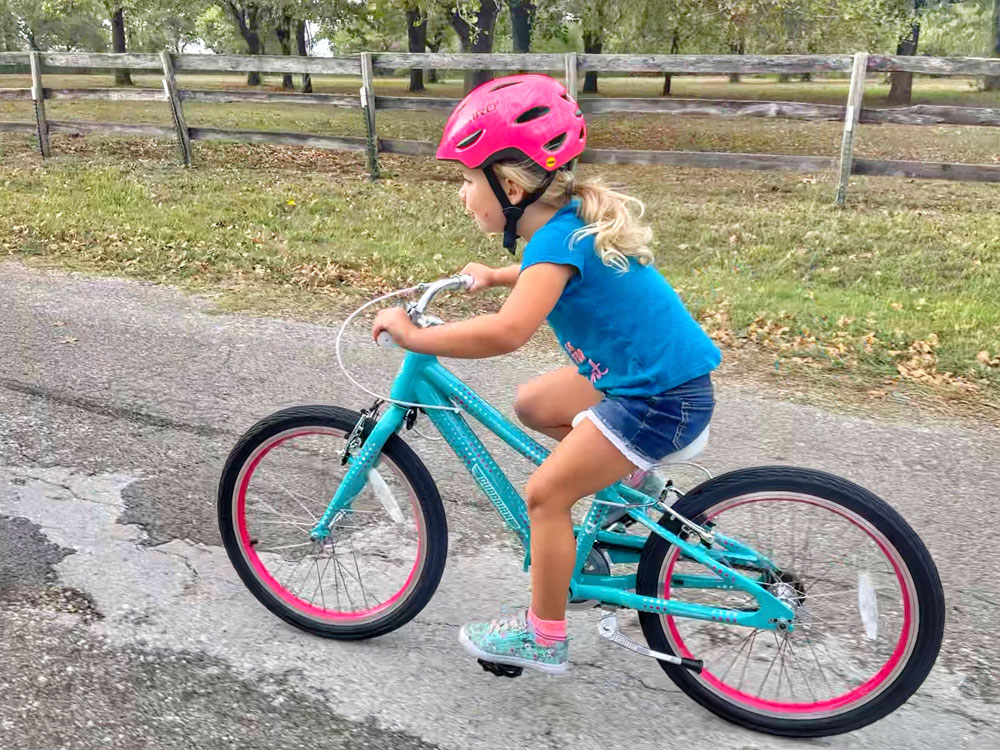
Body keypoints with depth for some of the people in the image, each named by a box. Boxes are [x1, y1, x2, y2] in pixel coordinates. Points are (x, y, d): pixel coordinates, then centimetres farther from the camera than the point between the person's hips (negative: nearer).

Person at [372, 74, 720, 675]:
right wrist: (496, 277, 21)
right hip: (647, 370, 9)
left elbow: (507, 332, -39)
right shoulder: (570, 217, 5)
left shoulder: (557, 238, -23)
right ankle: (629, 468, 24)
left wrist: (413, 336, -29)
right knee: (533, 404, 18)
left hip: (662, 395, -9)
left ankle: (544, 639, 13)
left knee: (547, 495, -2)